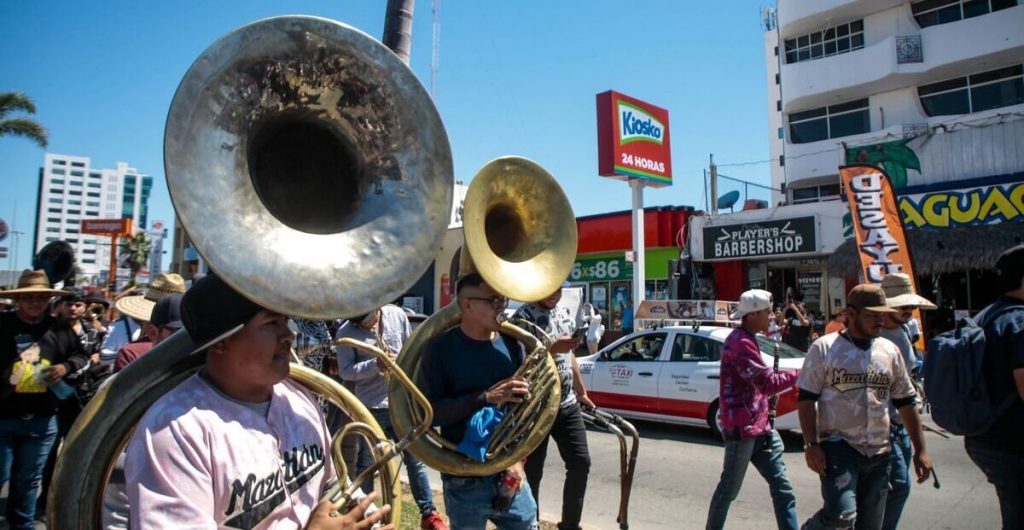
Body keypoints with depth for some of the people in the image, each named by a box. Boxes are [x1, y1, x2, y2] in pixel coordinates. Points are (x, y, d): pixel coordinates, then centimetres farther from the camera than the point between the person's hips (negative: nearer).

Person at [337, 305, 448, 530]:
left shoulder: (397, 315, -2)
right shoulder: (345, 333, -8)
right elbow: (346, 371, -14)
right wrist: (376, 364, -29)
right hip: (370, 408, -2)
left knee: (416, 459, 10)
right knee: (366, 464, 11)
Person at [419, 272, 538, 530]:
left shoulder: (512, 344, 0)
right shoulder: (441, 349, -10)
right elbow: (427, 412, -15)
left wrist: (519, 459, -6)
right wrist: (485, 398, -23)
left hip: (509, 475, 3)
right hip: (464, 481, -3)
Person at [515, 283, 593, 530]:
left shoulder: (564, 314, 11)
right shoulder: (524, 317, -13)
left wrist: (582, 393, 20)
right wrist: (552, 348, -33)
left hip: (568, 405, 7)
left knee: (581, 463, 8)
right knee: (532, 472, 5)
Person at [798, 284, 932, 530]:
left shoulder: (890, 351, 11)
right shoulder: (824, 348, -5)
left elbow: (907, 402, 16)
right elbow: (806, 399, -6)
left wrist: (921, 450, 12)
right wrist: (811, 445, -13)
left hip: (879, 453, 6)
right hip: (838, 447, -5)